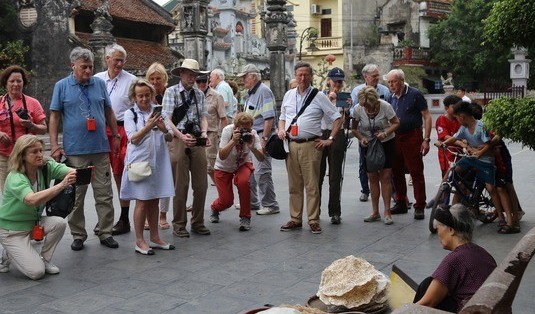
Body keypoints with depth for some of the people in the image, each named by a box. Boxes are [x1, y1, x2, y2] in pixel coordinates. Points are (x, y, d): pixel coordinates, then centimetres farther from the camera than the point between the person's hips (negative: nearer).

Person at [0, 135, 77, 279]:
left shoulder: (46, 166, -10)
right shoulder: (15, 178, -27)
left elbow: (68, 171, -27)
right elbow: (32, 200, -45)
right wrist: (62, 185, -55)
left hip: (34, 222, 6)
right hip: (12, 230, -6)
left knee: (59, 223, -24)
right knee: (36, 272, -16)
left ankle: (45, 259, 0)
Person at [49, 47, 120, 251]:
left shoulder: (100, 84, 9)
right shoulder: (62, 86, 3)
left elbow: (109, 112, 16)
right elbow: (54, 117, 2)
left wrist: (116, 136, 15)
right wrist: (54, 146, -3)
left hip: (101, 149, 2)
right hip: (74, 150, -2)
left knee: (105, 194, 4)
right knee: (76, 196, 5)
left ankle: (105, 233, 14)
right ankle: (78, 235, 16)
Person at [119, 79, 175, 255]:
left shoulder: (158, 112, 10)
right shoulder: (130, 114, 0)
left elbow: (170, 139, 9)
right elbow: (133, 139, -11)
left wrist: (164, 130, -13)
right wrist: (148, 127, -25)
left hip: (158, 161, 4)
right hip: (139, 161, -4)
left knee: (154, 201, 11)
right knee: (142, 202, -2)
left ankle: (155, 238, 20)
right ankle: (139, 241, 7)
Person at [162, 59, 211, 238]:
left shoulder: (199, 94, 15)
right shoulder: (171, 92, 1)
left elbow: (203, 117, 12)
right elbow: (167, 119, -6)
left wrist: (204, 132, -9)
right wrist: (182, 136, -20)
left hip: (197, 142, 4)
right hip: (178, 141, -4)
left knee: (201, 184, 5)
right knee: (180, 186, 0)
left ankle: (198, 223, 18)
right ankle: (179, 225, 11)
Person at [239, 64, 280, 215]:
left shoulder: (263, 91, -12)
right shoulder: (251, 93, 18)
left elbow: (269, 118, -20)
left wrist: (264, 139, -24)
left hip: (261, 136, -10)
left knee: (262, 171, -8)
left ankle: (270, 205, 1)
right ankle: (252, 201, 27)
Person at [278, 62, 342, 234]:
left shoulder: (319, 96, 2)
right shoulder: (289, 95, 14)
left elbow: (337, 118, 3)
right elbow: (282, 117, 25)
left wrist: (330, 139, -3)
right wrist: (281, 129, 5)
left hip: (310, 145, -4)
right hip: (291, 145, 4)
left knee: (312, 185, -3)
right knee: (294, 185, 9)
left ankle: (313, 221, 4)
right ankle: (295, 219, 17)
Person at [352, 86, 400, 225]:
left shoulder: (385, 106, -20)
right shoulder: (358, 109, -14)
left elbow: (396, 123, -9)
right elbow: (354, 128, -2)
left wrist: (385, 133, -25)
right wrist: (361, 138, -20)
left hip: (386, 143, -2)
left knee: (385, 177, -6)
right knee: (372, 178, 6)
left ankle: (387, 212, 1)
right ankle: (375, 212, 15)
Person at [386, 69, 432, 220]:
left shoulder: (414, 94, -6)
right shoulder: (391, 98, 11)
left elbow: (427, 117, -6)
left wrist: (426, 139, -13)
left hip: (412, 138, -6)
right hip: (395, 138, 6)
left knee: (416, 173, -4)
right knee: (397, 172, 11)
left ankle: (420, 207, 2)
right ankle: (401, 203, 23)